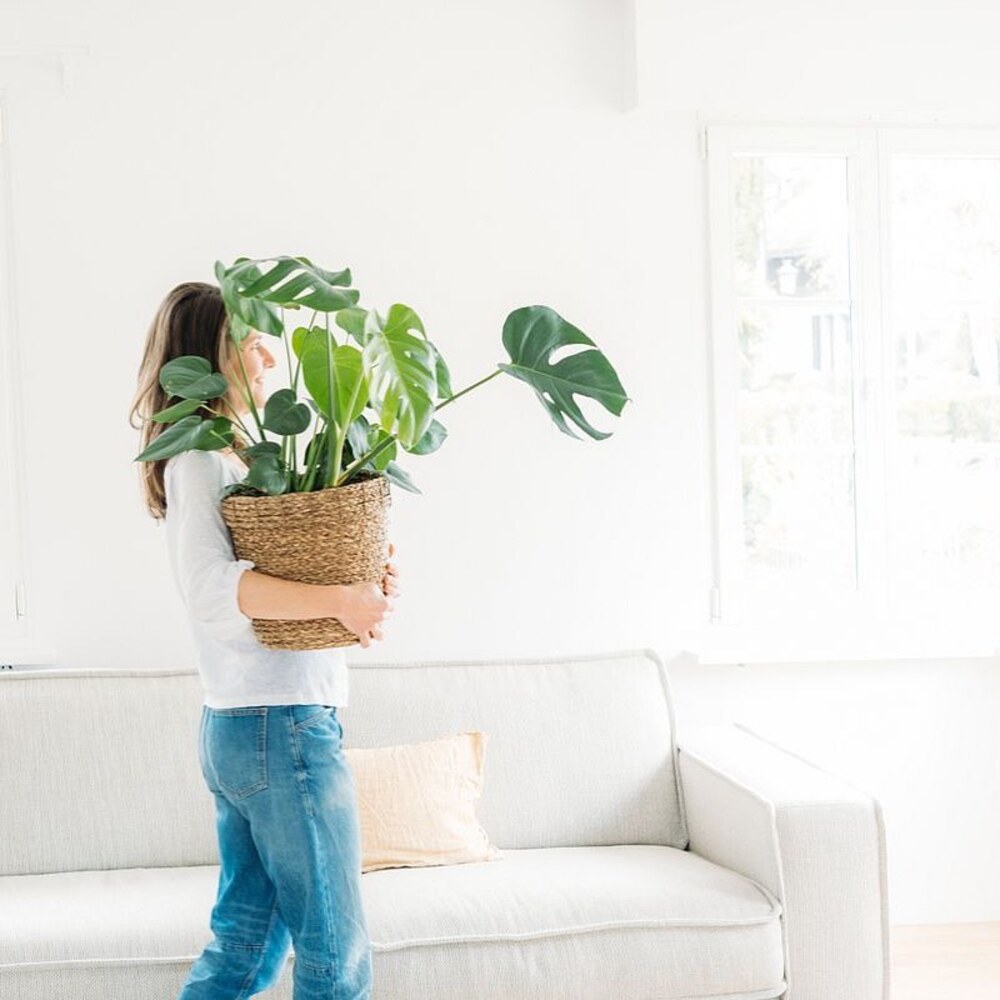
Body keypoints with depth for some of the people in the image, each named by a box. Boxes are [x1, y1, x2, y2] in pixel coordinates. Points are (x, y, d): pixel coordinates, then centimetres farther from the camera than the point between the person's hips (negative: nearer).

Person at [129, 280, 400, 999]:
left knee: (246, 942, 14)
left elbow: (283, 570, 16)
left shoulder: (226, 456, 18)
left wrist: (369, 582, -2)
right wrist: (340, 600, -25)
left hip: (239, 729, 9)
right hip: (286, 728, -9)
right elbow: (210, 585, -26)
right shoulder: (198, 457, -11)